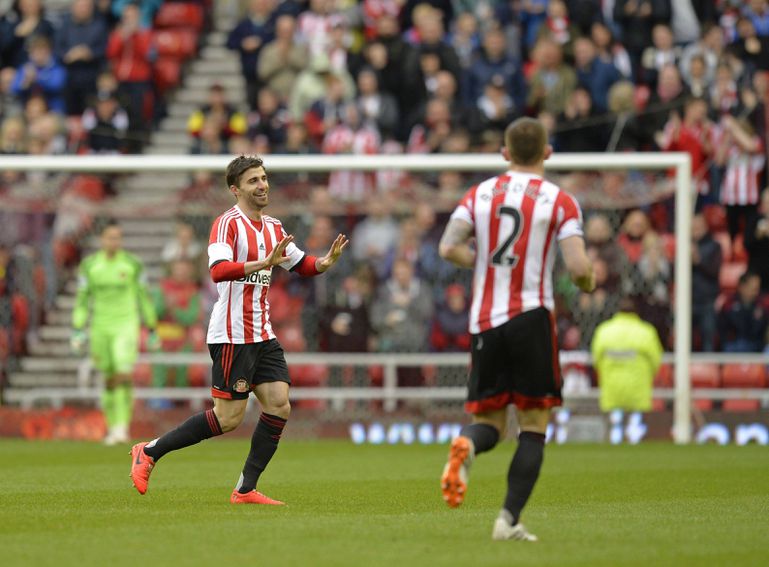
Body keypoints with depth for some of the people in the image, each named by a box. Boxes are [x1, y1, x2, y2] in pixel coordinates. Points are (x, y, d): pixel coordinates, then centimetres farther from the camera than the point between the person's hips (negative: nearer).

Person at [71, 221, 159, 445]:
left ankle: (122, 426, -15)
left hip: (126, 325, -2)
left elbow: (144, 298, 6)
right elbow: (82, 299, 4)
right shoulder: (89, 265, 2)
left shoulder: (133, 264, -2)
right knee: (109, 380, 9)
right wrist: (78, 332, -4)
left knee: (124, 375, -18)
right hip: (100, 326, 2)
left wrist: (152, 331, 9)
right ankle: (112, 427, 22)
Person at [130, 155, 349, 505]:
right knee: (229, 417, -8)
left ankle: (246, 490, 4)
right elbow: (218, 270, -27)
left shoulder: (273, 227, 14)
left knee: (279, 406, -1)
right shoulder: (228, 223, -12)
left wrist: (327, 262, 2)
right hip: (232, 336, -8)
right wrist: (264, 263, -36)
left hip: (262, 335, 8)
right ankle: (149, 452, 4)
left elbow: (302, 265, 24)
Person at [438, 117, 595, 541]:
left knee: (488, 421, 11)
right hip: (531, 316, -3)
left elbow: (448, 247, -4)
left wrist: (487, 263, 13)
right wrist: (588, 284, 12)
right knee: (533, 424, 5)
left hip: (484, 320, 3)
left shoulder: (480, 194, 9)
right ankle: (509, 519, -4)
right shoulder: (559, 201, -1)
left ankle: (465, 447, -26)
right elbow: (578, 267, -11)